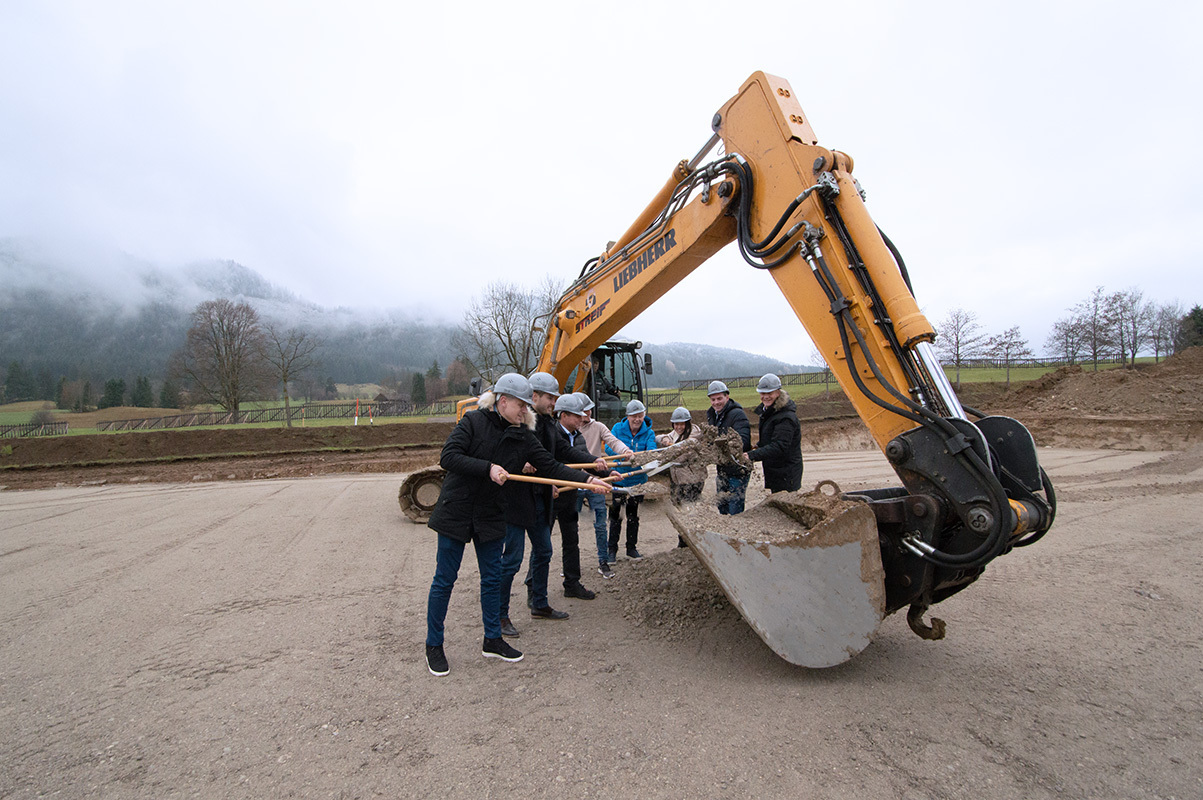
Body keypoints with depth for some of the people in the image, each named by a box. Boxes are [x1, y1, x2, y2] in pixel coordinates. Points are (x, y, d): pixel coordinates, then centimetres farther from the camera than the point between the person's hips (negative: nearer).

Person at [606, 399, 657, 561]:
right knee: (616, 515, 3)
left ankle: (632, 548, 29)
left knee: (634, 516, 14)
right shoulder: (618, 428, -5)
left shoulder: (649, 433, -3)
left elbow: (652, 452, -18)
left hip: (638, 480, 2)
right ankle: (612, 549, 17)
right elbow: (608, 447, -13)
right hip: (619, 478, -1)